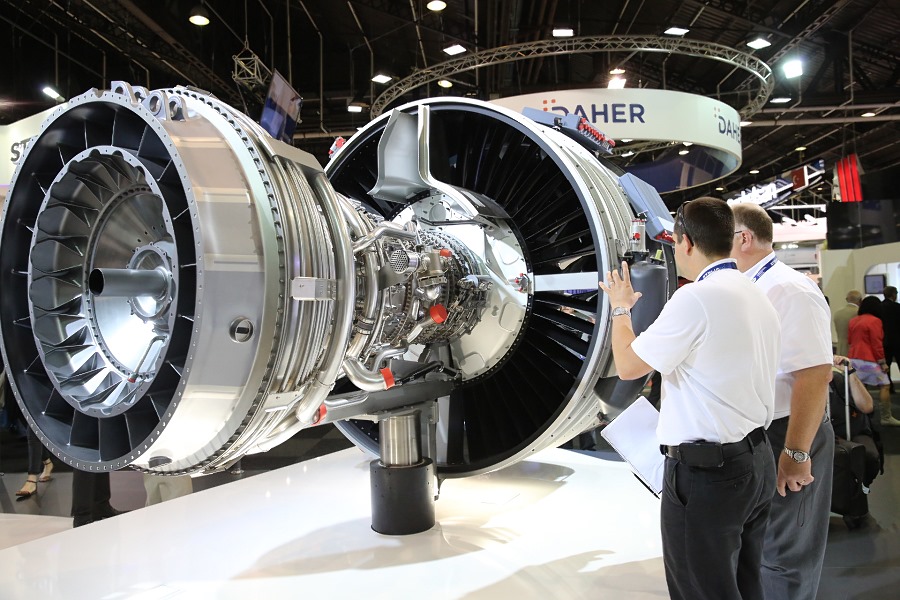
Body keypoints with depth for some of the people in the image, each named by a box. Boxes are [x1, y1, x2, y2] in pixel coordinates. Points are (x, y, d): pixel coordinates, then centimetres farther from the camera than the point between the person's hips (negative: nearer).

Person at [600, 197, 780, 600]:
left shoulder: (695, 299, -20)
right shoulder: (758, 298, 7)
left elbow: (628, 365, -11)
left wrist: (621, 308, 3)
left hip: (705, 473, -9)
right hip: (757, 461, 9)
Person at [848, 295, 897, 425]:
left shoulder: (853, 320, 11)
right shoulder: (874, 321, -9)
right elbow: (877, 344, -11)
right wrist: (882, 362, -7)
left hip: (852, 358, 7)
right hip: (869, 360, -7)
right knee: (885, 385, 1)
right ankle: (886, 418, 0)